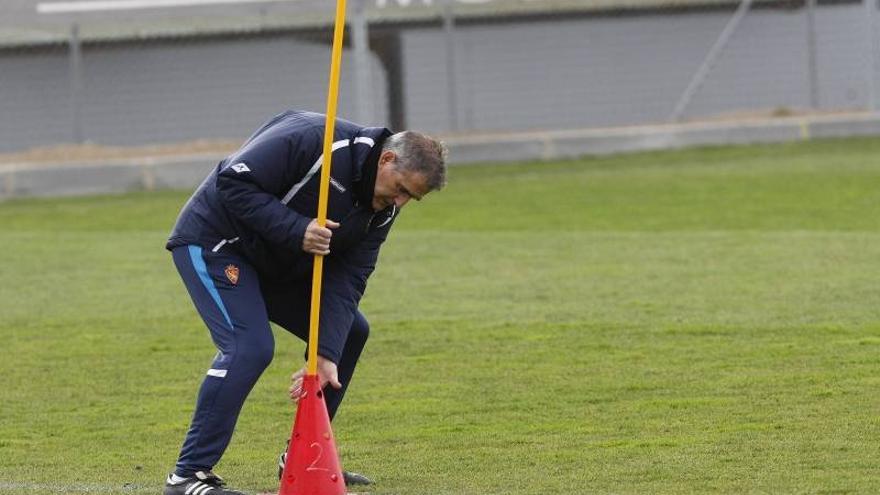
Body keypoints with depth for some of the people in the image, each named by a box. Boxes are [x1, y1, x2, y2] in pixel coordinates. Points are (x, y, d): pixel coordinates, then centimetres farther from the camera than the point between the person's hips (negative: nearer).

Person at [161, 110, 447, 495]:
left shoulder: (381, 209, -3)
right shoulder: (311, 141, -28)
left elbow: (345, 280, -9)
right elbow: (233, 182, -28)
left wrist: (325, 356, -20)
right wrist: (295, 230, -35)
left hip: (276, 265, 9)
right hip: (213, 243, -9)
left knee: (350, 331, 10)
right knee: (250, 347, -25)